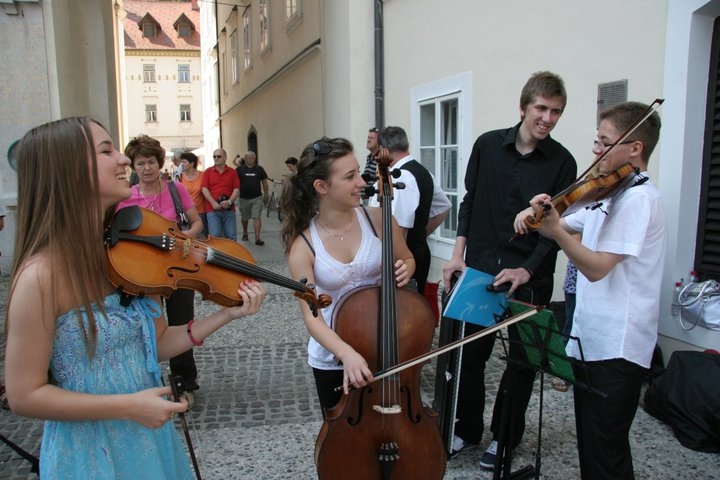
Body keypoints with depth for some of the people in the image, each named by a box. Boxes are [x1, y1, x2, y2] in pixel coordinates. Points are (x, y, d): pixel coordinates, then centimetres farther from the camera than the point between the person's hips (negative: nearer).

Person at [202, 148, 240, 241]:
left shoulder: (232, 172, 10)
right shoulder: (207, 172, 8)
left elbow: (236, 189, 4)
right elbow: (204, 189, 1)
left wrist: (229, 202, -12)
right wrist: (213, 203, -12)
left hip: (229, 209, 1)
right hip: (212, 209, -1)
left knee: (231, 237, 2)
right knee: (215, 236, -8)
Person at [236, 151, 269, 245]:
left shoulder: (259, 169, 4)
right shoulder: (239, 169, 1)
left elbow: (264, 182, 9)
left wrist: (265, 196, 7)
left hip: (257, 198, -1)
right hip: (244, 198, 1)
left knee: (257, 218, -9)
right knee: (244, 218, 15)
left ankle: (257, 238, -11)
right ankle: (245, 233, 40)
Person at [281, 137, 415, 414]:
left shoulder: (377, 219, -12)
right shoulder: (303, 245, -15)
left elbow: (407, 260, 6)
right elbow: (311, 316, -18)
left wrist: (403, 271, -16)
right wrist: (347, 353, -34)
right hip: (332, 357, -1)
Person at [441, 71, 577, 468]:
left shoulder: (562, 162, -4)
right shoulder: (488, 144, 1)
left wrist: (527, 270, -17)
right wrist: (458, 253, 3)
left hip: (530, 277, -1)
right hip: (480, 267, 2)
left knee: (523, 358, 10)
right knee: (470, 352, 8)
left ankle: (506, 435, 31)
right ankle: (467, 429, 29)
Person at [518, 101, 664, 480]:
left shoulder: (639, 198, -16)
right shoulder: (608, 194, 13)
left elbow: (597, 268, -23)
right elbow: (565, 228, 16)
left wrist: (555, 229, -30)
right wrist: (542, 212, -5)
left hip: (616, 348, -9)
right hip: (590, 339, 9)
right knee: (589, 443, 20)